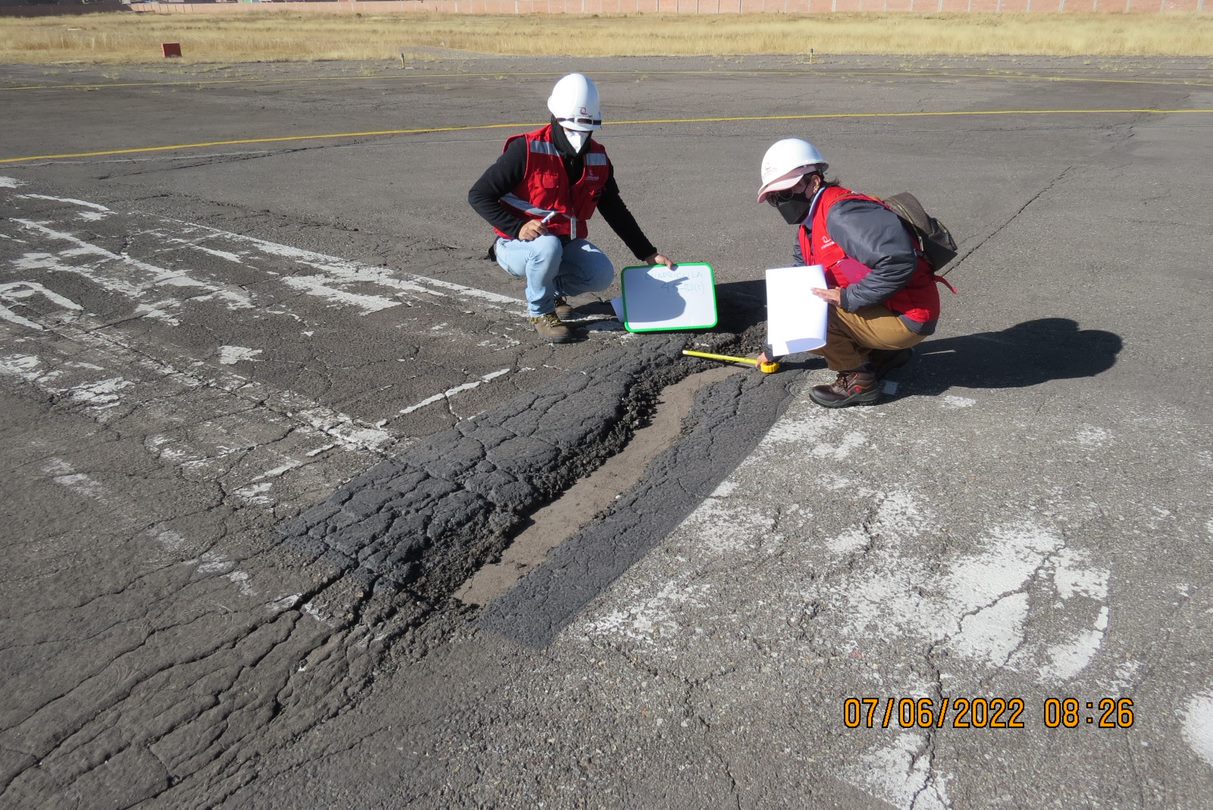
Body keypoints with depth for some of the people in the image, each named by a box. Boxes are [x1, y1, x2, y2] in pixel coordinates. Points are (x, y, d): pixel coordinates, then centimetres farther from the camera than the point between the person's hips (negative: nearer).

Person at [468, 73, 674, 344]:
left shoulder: (598, 159, 1)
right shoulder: (527, 150, -18)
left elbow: (616, 211, 12)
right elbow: (478, 195, -16)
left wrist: (648, 254, 9)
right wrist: (518, 228, -28)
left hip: (567, 243, 5)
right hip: (517, 245, -5)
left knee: (602, 275, -20)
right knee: (547, 247, -38)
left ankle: (554, 289, 13)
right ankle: (540, 311, -8)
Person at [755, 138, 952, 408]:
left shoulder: (841, 213, -21)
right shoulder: (808, 229, 11)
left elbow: (900, 262, -32)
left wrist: (849, 298, -24)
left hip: (906, 319, -10)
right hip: (880, 308, 10)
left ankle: (858, 381, -3)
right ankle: (886, 353, 17)